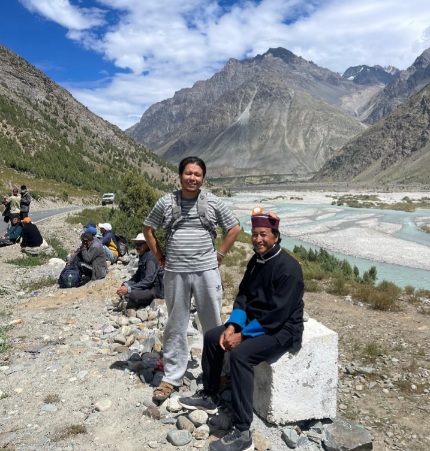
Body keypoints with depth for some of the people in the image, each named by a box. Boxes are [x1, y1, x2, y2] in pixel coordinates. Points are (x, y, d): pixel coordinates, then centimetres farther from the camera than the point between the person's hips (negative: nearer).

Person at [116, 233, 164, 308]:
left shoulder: (151, 257, -20)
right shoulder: (142, 256, 8)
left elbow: (148, 280, -24)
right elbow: (137, 275, 13)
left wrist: (128, 289, -25)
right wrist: (125, 285, -4)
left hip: (157, 290, -10)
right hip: (148, 286, 10)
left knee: (132, 295, -26)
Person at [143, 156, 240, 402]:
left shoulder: (213, 202, 0)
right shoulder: (166, 202, 2)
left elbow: (234, 228, 7)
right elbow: (148, 229, 13)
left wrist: (219, 255, 3)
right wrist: (160, 257, 6)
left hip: (207, 271, -1)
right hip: (175, 273, 1)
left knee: (213, 324, 8)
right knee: (175, 326, 12)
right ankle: (172, 377, 25)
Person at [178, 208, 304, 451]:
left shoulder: (288, 267, -23)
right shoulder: (257, 261, 5)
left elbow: (277, 314, -26)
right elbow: (243, 296, 6)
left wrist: (243, 335, -22)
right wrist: (233, 325, -11)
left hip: (282, 330, -9)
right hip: (256, 322, 9)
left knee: (240, 354, -31)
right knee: (212, 337, 5)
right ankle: (209, 396, 21)